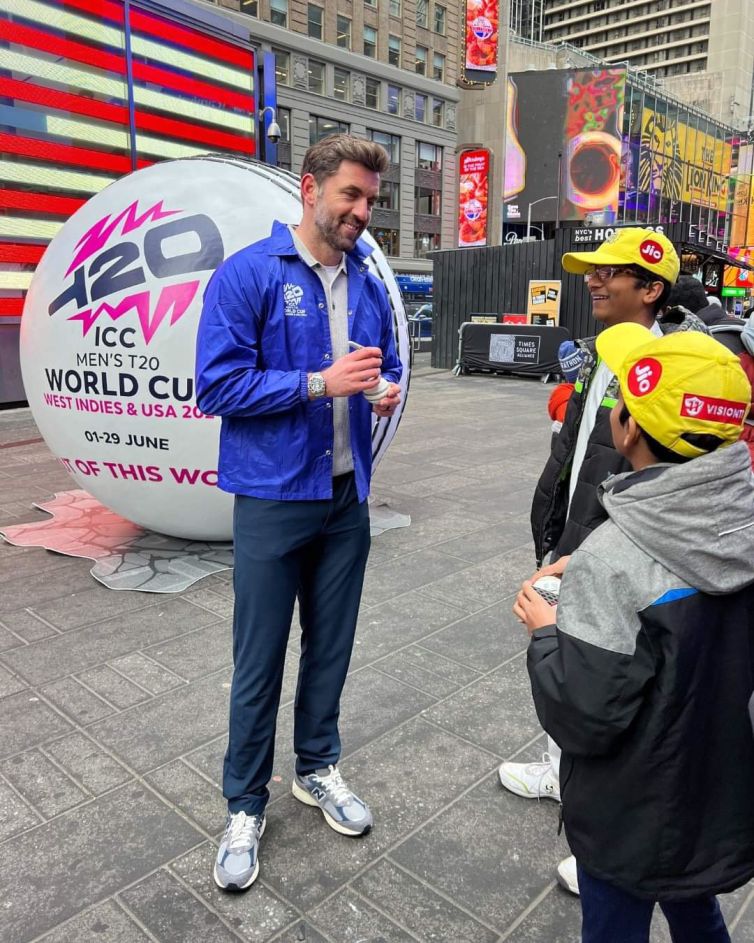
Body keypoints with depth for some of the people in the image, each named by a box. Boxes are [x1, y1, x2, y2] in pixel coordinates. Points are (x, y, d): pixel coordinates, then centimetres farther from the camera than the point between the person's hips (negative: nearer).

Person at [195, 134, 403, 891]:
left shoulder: (368, 284, 8)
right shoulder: (246, 275, -10)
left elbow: (387, 364, 18)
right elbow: (217, 386, -15)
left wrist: (388, 390, -6)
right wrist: (321, 383, -21)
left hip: (347, 495, 5)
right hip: (273, 497, -5)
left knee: (331, 646, 17)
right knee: (259, 663, 6)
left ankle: (318, 769, 39)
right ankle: (245, 806, 27)